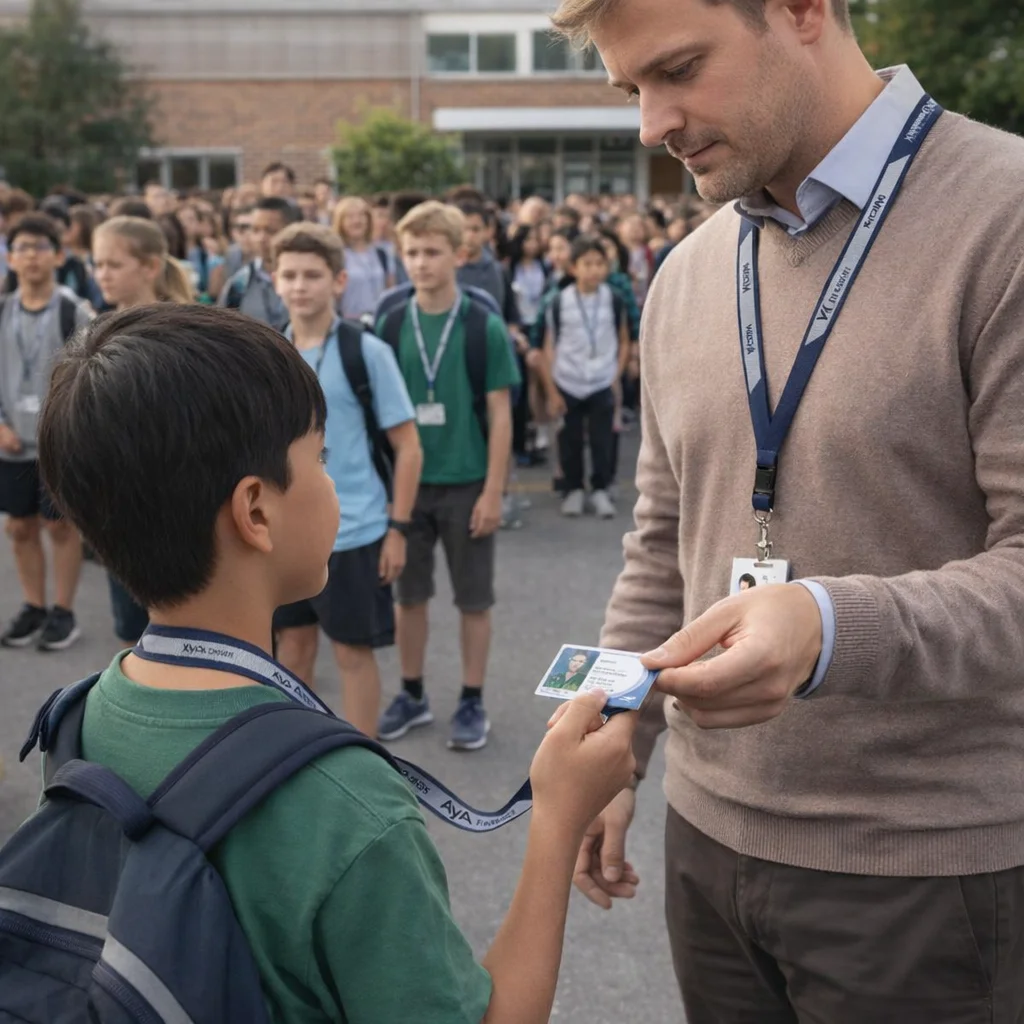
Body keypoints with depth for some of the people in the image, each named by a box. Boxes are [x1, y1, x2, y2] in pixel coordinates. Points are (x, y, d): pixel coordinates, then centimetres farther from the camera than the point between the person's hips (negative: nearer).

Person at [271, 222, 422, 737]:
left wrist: (397, 527, -9)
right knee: (294, 647, 14)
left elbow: (408, 447, -6)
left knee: (354, 652, 5)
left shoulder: (367, 352, -8)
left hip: (353, 532, -4)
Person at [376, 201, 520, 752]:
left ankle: (472, 702, 21)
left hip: (466, 484, -2)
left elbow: (500, 414, -6)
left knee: (473, 600, 8)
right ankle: (413, 694, 28)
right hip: (407, 482, 3)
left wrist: (493, 492, -10)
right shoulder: (391, 325, 0)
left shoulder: (484, 327, -8)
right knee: (409, 595, 13)